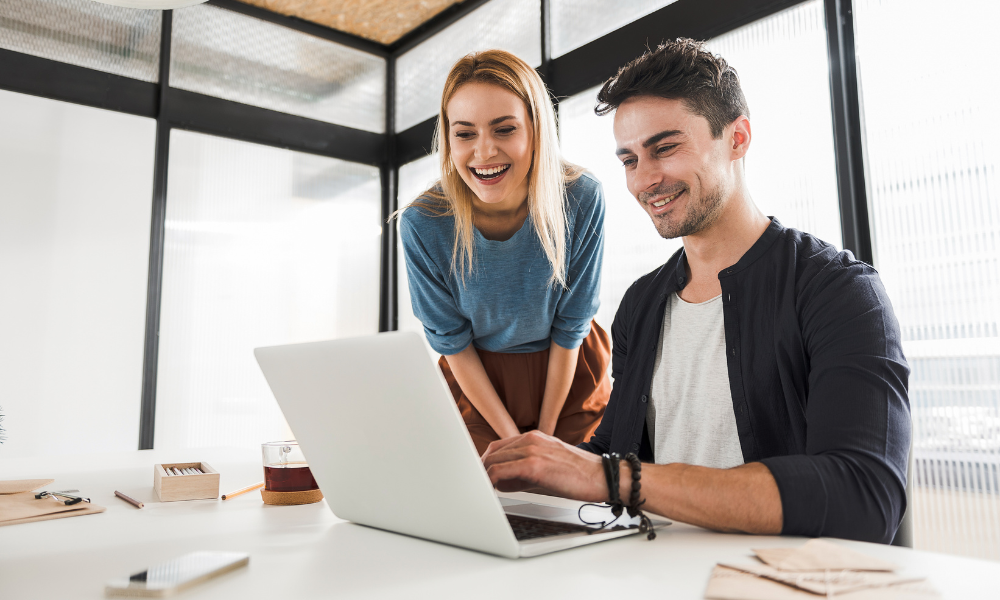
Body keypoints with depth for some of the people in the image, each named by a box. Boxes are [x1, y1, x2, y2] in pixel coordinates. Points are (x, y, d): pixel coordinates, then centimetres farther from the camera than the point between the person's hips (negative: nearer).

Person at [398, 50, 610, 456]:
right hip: (476, 381, 0)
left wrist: (545, 432, -6)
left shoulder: (582, 201, -23)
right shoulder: (422, 224, -24)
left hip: (570, 375, 1)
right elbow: (452, 342, -11)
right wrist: (511, 439, -8)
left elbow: (570, 326, -12)